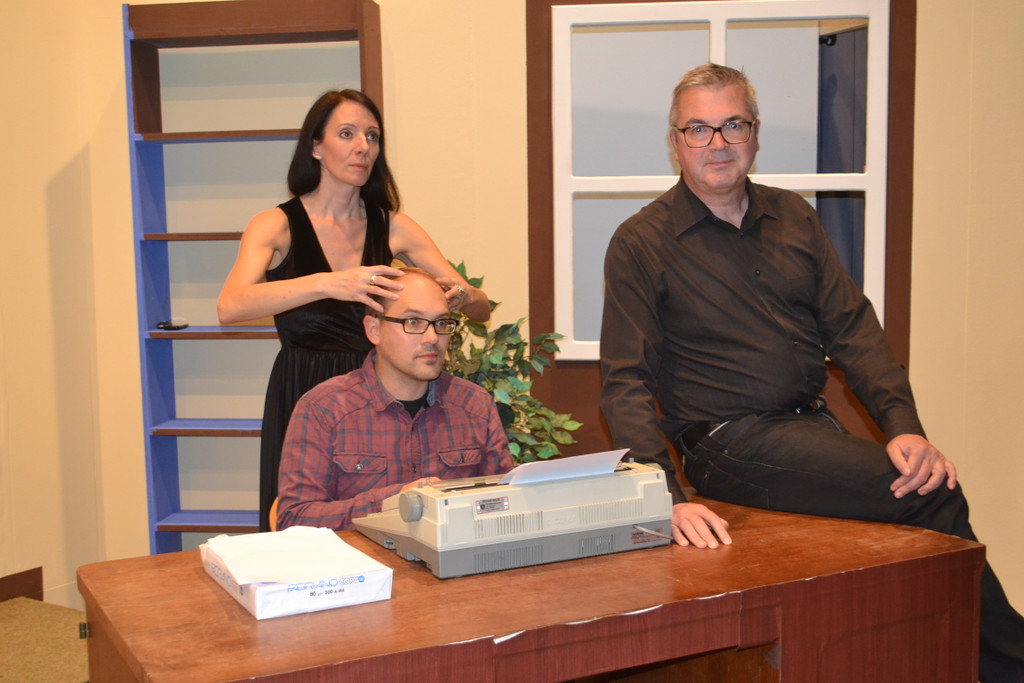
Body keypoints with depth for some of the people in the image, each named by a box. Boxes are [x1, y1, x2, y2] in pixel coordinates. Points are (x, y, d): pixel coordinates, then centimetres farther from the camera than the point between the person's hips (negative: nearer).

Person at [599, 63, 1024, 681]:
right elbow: (626, 385, -6)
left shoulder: (793, 217, 15)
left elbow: (852, 325, 10)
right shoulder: (642, 244, -1)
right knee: (930, 495, -21)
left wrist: (904, 424, -5)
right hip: (729, 441, -5)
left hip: (813, 423, 6)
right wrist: (670, 497, -20)